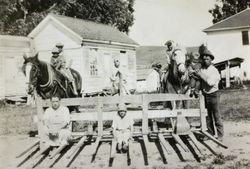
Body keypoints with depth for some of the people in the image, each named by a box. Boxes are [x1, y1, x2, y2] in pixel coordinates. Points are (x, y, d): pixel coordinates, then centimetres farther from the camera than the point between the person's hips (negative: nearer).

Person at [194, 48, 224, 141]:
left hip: (213, 95, -4)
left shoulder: (214, 71, -8)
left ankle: (220, 135, 4)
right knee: (208, 116, 10)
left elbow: (211, 82, -21)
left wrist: (201, 75, -18)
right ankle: (210, 133, 20)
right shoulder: (201, 69, 3)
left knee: (216, 116, -1)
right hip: (205, 95, 4)